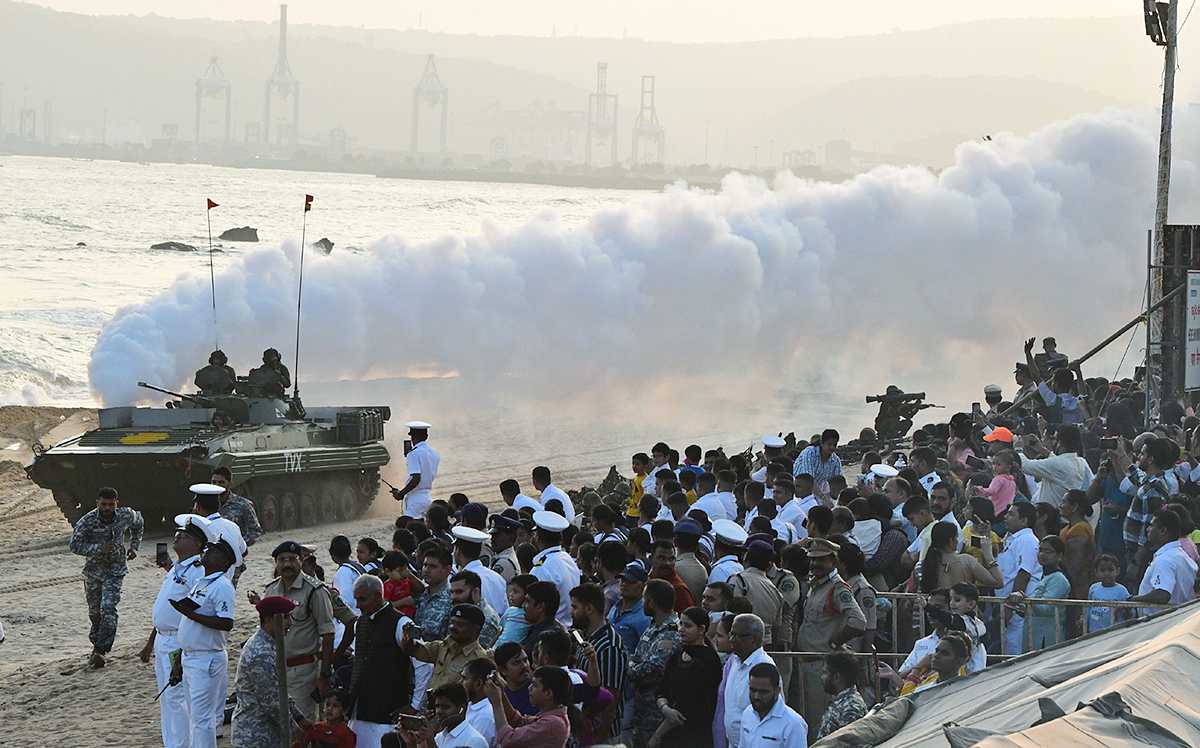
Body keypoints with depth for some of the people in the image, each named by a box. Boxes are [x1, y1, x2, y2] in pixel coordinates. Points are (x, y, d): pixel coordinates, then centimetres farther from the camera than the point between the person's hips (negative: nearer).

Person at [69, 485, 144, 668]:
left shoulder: (126, 515, -12)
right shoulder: (87, 521, -20)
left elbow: (137, 523, 13)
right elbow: (75, 546, -16)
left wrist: (134, 546, 8)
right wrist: (98, 548, -27)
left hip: (116, 569, -1)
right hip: (94, 569, 1)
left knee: (108, 608, -16)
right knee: (94, 611, 10)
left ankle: (100, 650, -15)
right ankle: (97, 643, 32)